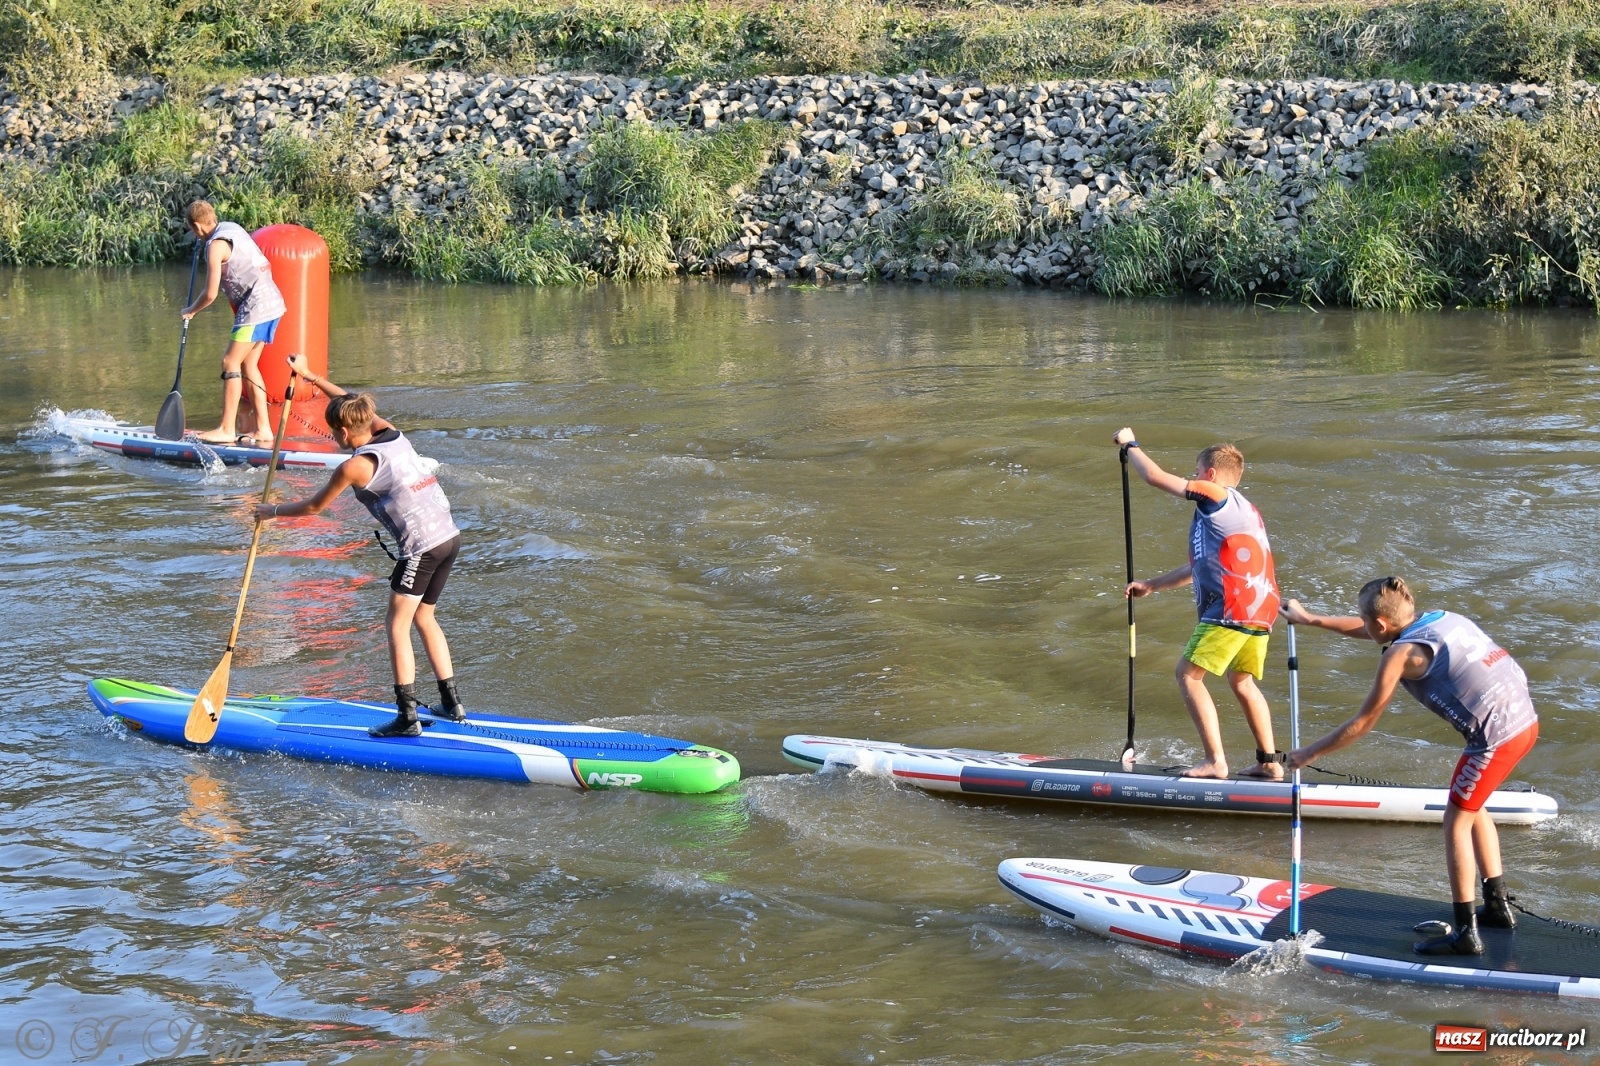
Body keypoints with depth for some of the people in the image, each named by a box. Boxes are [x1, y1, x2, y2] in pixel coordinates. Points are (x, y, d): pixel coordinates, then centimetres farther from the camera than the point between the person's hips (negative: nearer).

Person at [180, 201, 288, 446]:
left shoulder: (216, 245, -12)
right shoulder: (232, 228, 14)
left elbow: (210, 294, -11)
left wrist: (190, 311, 5)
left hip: (256, 306, -9)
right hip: (272, 301, 9)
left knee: (231, 363, -7)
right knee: (248, 365, 12)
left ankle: (227, 430, -8)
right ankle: (263, 429, 12)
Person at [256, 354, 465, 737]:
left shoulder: (355, 466, -7)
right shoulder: (391, 433, 11)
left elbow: (313, 507, 7)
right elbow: (350, 403, 29)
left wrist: (273, 511, 24)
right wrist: (308, 375, 37)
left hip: (421, 546, -8)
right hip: (450, 537, 8)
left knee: (397, 626, -1)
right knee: (424, 619, 20)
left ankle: (407, 717, -6)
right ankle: (452, 703, 21)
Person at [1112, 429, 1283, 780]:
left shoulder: (1216, 495, -1)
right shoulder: (1245, 511, 26)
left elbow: (1155, 477, -2)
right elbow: (1201, 567, 30)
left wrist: (1130, 445, 15)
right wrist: (1152, 585, 33)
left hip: (1232, 609, -9)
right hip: (1262, 609, 9)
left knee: (1189, 673, -3)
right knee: (1242, 682, 21)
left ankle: (1215, 761, -8)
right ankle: (1270, 762, 19)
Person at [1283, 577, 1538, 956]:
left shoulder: (1401, 652, -8)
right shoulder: (1440, 618, 15)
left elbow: (1364, 722, -1)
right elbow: (1368, 630, 32)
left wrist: (1311, 752, 11)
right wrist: (1310, 619, 41)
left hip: (1496, 735, -9)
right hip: (1525, 719, 9)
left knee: (1456, 822, 3)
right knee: (1472, 809, 25)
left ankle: (1466, 933, 4)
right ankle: (1498, 905, 33)